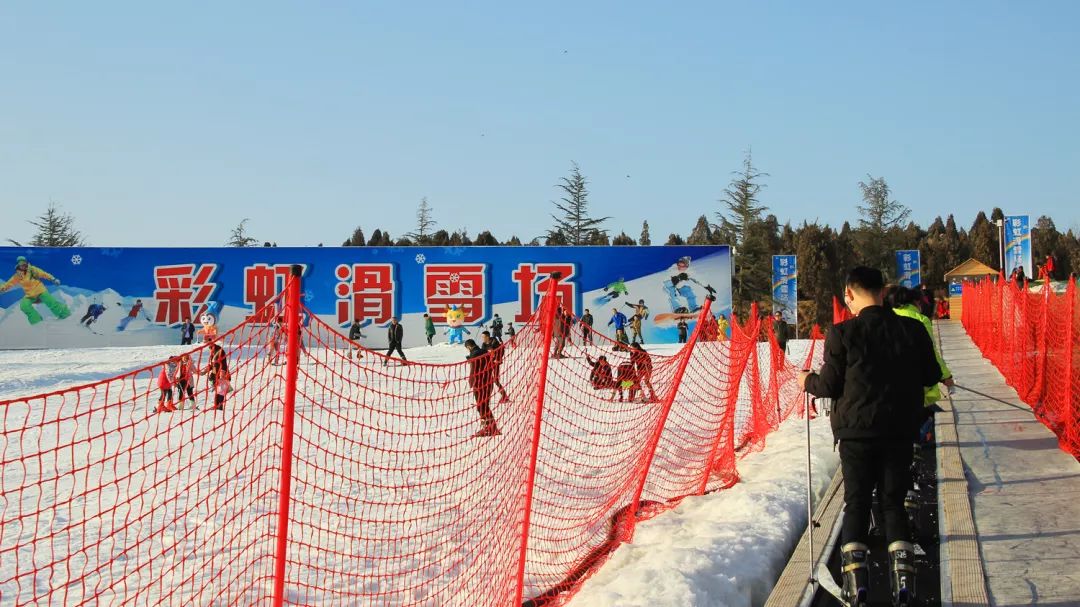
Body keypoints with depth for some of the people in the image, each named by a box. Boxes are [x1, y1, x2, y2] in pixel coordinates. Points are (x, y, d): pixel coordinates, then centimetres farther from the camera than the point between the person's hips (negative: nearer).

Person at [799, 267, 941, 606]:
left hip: (856, 430, -2)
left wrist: (809, 381, 12)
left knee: (856, 502, 9)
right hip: (900, 431, 2)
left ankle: (856, 572, -2)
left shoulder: (843, 333, -13)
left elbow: (830, 385, -9)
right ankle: (902, 571, -1)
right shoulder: (912, 330, -3)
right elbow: (931, 376, 8)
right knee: (893, 502, 12)